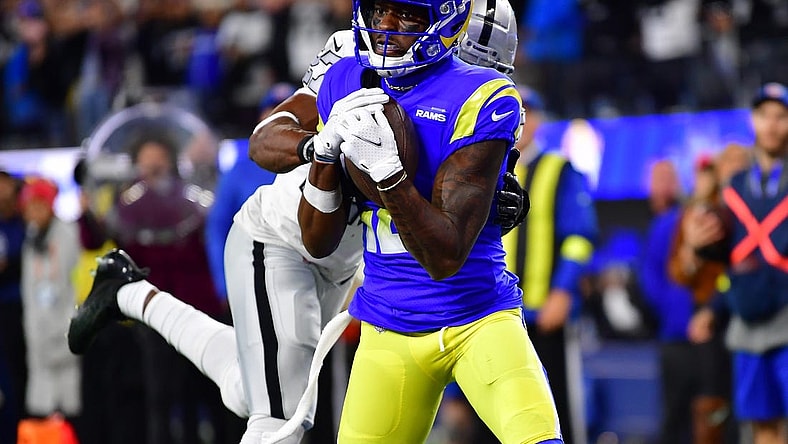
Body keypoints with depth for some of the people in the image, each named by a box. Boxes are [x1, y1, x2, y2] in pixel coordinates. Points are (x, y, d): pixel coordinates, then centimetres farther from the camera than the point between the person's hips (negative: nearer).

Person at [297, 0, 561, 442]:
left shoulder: (479, 100, -15)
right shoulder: (345, 84, 2)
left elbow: (446, 256, -21)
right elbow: (318, 244, 4)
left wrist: (386, 169, -33)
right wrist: (326, 152, -13)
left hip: (478, 321, -5)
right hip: (388, 333, 5)